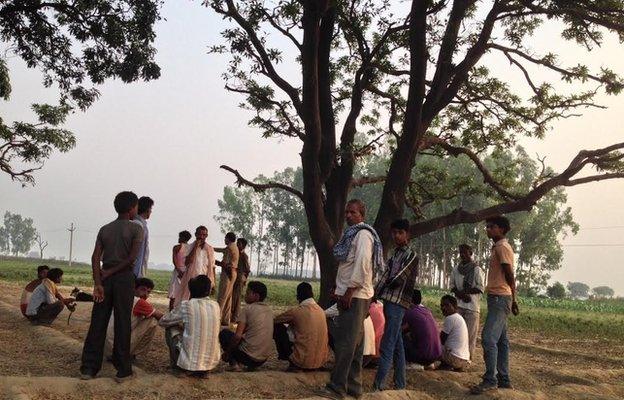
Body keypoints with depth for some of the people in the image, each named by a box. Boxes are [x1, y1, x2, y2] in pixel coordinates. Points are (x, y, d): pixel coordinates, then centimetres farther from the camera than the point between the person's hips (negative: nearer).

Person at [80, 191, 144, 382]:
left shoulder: (104, 229, 10)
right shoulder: (136, 228, -3)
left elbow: (95, 257, -1)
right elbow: (132, 258, -13)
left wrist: (98, 283, -6)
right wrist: (110, 272, -4)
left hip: (105, 278, 4)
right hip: (124, 278, -4)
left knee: (97, 323, 7)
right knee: (122, 324, 1)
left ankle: (88, 368, 9)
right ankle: (123, 370, 7)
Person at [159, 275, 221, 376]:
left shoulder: (186, 305, -8)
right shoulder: (215, 306, 4)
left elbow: (162, 322, 6)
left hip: (189, 364, -4)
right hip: (212, 363, 4)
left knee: (171, 328, 15)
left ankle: (176, 365, 16)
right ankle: (202, 369, 18)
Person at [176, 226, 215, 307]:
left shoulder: (210, 249, 7)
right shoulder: (190, 247, -1)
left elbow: (212, 267, 11)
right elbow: (187, 262, -16)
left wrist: (213, 283, 7)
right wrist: (196, 247, -15)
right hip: (191, 279, -2)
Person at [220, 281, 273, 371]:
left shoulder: (248, 309, -9)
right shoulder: (269, 311, 10)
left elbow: (237, 336, -14)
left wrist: (227, 352, -2)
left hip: (248, 356, -7)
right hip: (264, 359, 7)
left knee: (224, 333, 13)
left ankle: (233, 363, 2)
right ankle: (252, 365, 17)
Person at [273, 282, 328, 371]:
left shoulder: (296, 311, -11)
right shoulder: (320, 310, 6)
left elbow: (275, 320, 3)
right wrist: (292, 325, 30)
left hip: (303, 362, -6)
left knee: (278, 327, 5)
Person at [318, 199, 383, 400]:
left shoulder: (363, 234, -10)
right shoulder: (351, 234, 19)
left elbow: (363, 264, -20)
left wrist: (349, 292, -21)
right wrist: (340, 289, 16)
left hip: (355, 295, -10)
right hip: (349, 293, 10)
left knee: (345, 342, -8)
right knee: (354, 342, 12)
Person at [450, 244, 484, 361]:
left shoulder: (476, 270, -3)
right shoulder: (456, 269, 11)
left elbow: (480, 288, -6)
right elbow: (452, 285, 14)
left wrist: (463, 291, -13)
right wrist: (460, 294, -6)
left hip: (472, 305, -4)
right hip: (458, 304, 4)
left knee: (471, 332, -4)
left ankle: (469, 356, 1)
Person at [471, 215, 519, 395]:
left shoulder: (502, 247, -12)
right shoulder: (498, 247, 19)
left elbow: (510, 276, -15)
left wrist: (513, 300, -14)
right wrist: (512, 300, 17)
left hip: (500, 299, -11)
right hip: (497, 299, 11)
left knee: (488, 338, -14)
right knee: (501, 340, 12)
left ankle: (490, 380, -13)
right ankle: (504, 380, 17)